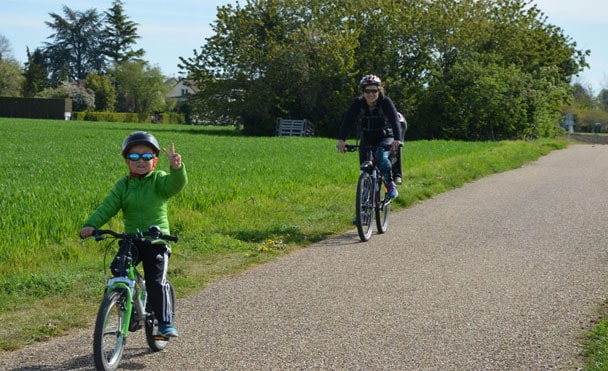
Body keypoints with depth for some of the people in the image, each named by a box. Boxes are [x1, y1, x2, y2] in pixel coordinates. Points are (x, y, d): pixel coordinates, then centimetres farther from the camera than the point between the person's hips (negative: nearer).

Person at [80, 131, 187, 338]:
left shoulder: (159, 180, -2)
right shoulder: (123, 185, 5)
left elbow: (176, 184, -23)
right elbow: (107, 207, -6)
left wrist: (177, 168, -46)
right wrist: (91, 225, -23)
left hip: (156, 241, -3)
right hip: (130, 240, 3)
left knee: (156, 283, -11)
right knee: (117, 270, -18)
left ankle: (165, 322, 9)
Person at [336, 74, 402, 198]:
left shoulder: (385, 102, -20)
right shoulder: (358, 103, -14)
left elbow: (394, 120, -33)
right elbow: (348, 120, -25)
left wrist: (397, 139, -50)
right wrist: (341, 139, -42)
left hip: (385, 138, -3)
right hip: (367, 140, 3)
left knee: (380, 155, -33)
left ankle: (391, 185, -16)